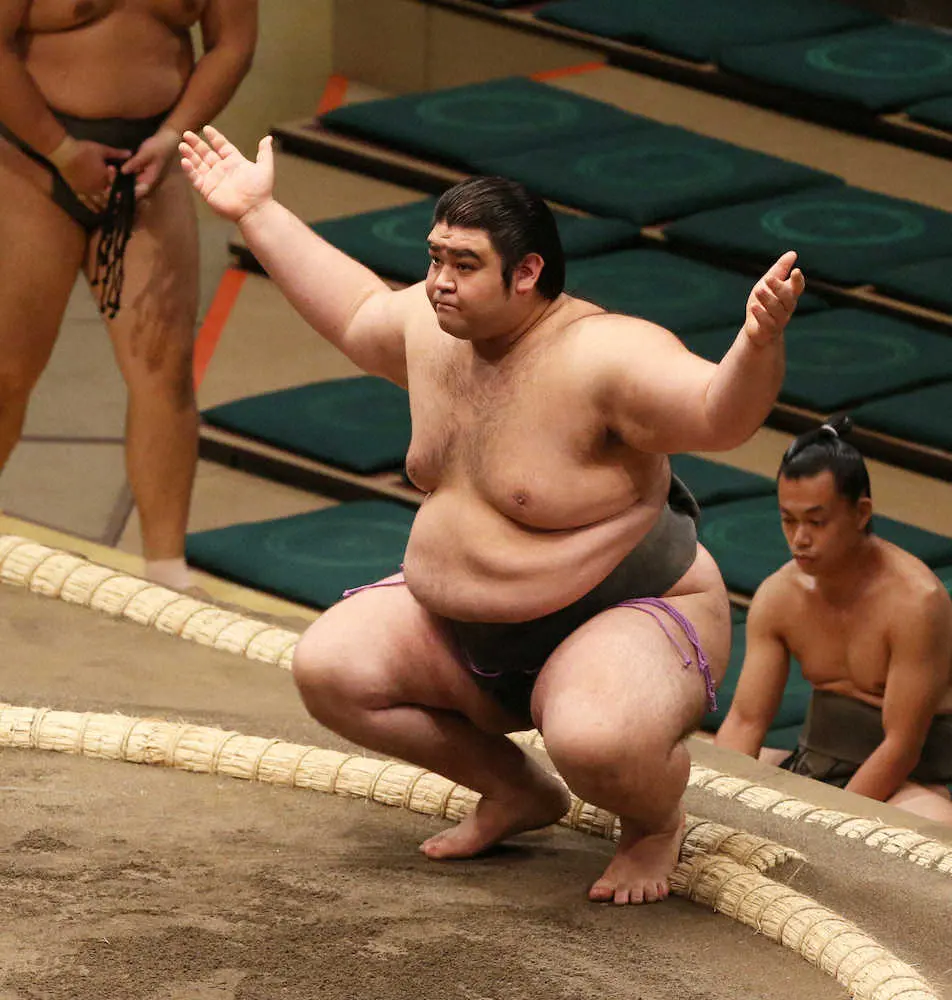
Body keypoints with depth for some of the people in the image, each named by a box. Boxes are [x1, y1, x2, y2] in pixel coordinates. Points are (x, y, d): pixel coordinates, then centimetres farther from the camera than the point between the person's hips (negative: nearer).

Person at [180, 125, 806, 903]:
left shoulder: (602, 357, -26)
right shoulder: (435, 327, -1)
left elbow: (722, 414, -37)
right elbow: (357, 313, 20)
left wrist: (759, 343, -58)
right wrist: (258, 214, 23)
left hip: (622, 624, -8)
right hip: (465, 632, 8)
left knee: (596, 741, -38)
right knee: (329, 668, -7)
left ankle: (656, 821, 3)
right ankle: (516, 791, 13)